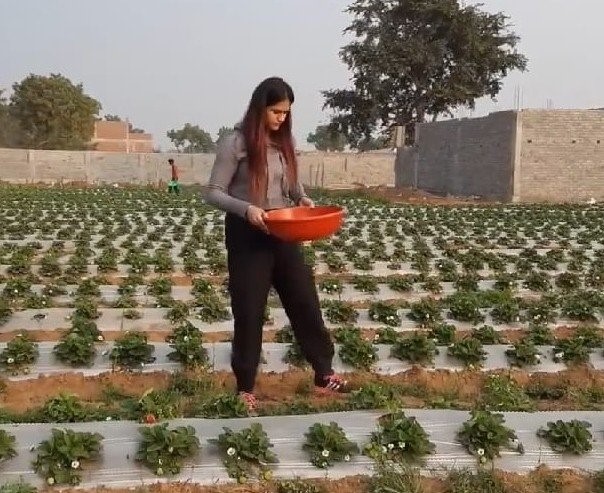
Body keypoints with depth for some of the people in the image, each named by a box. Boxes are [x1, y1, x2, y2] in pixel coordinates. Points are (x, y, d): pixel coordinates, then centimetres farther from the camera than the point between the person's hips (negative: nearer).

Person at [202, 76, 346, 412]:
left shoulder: (286, 143, 7)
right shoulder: (236, 144, -10)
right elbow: (213, 193, -10)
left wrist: (303, 200, -5)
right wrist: (246, 209, -24)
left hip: (284, 234, 5)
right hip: (248, 236, -5)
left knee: (306, 301, 7)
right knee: (250, 311, 2)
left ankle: (324, 375, 20)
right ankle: (246, 387, 16)